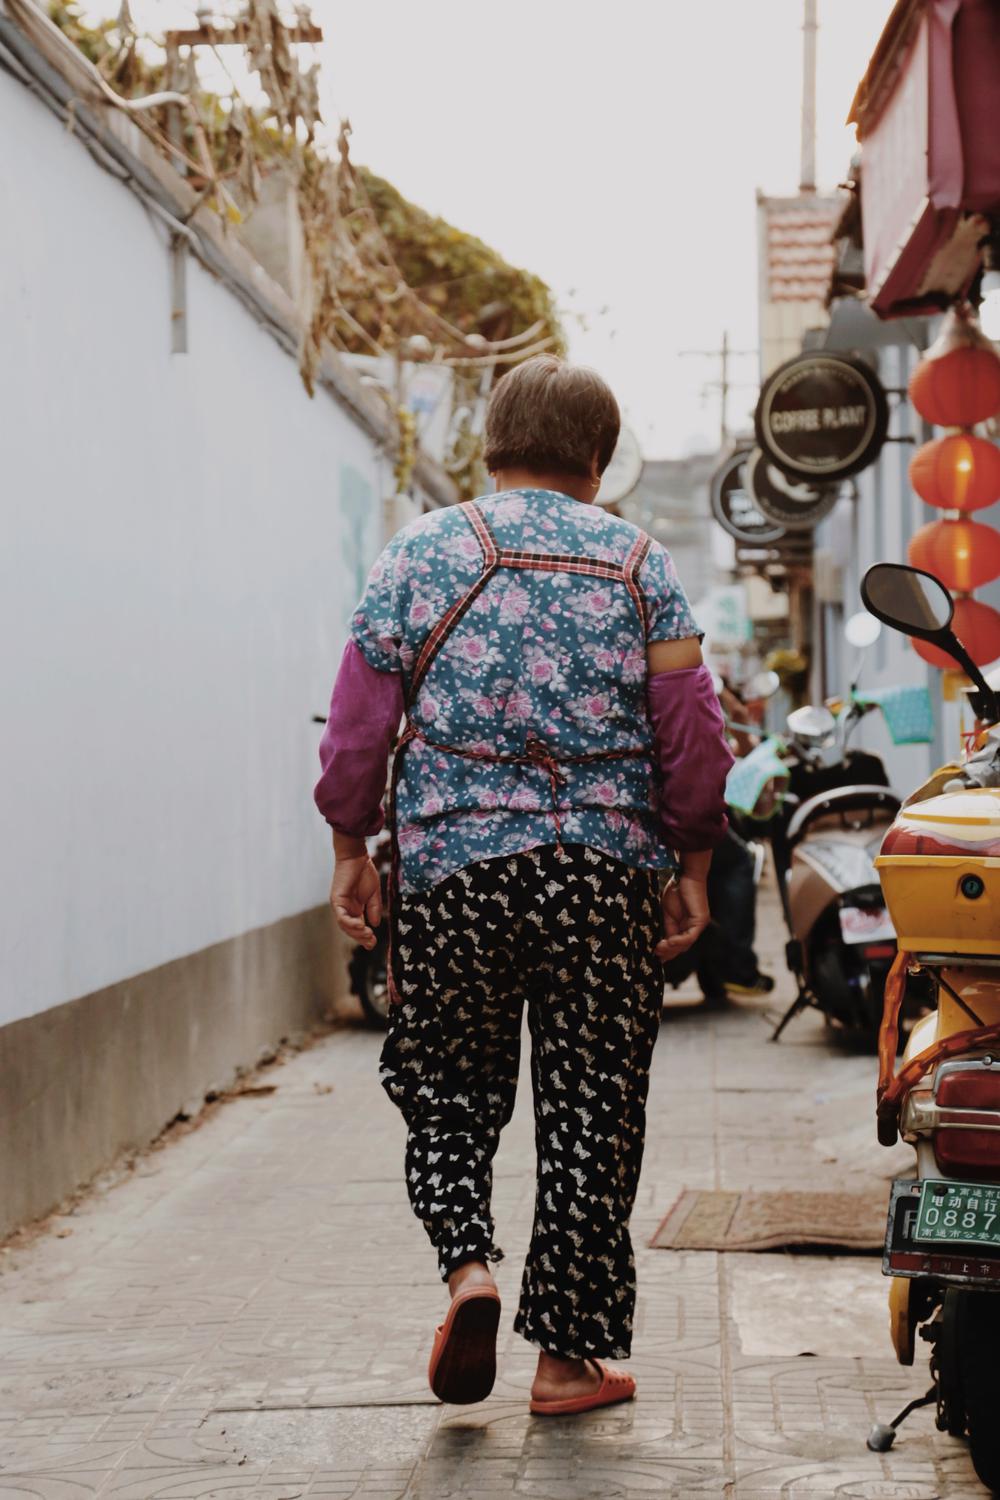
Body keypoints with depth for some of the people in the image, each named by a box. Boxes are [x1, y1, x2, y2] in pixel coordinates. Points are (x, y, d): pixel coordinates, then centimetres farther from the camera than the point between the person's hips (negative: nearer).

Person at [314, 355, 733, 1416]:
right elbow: (692, 736, 1)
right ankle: (571, 1355, 10)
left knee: (449, 1088, 16)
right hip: (606, 874, 0)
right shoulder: (640, 564, 4)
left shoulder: (421, 554, 3)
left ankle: (467, 1264, -7)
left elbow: (359, 721, 2)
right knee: (591, 1108, 7)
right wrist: (691, 869, 10)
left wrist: (352, 851, 11)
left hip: (451, 865, 0)